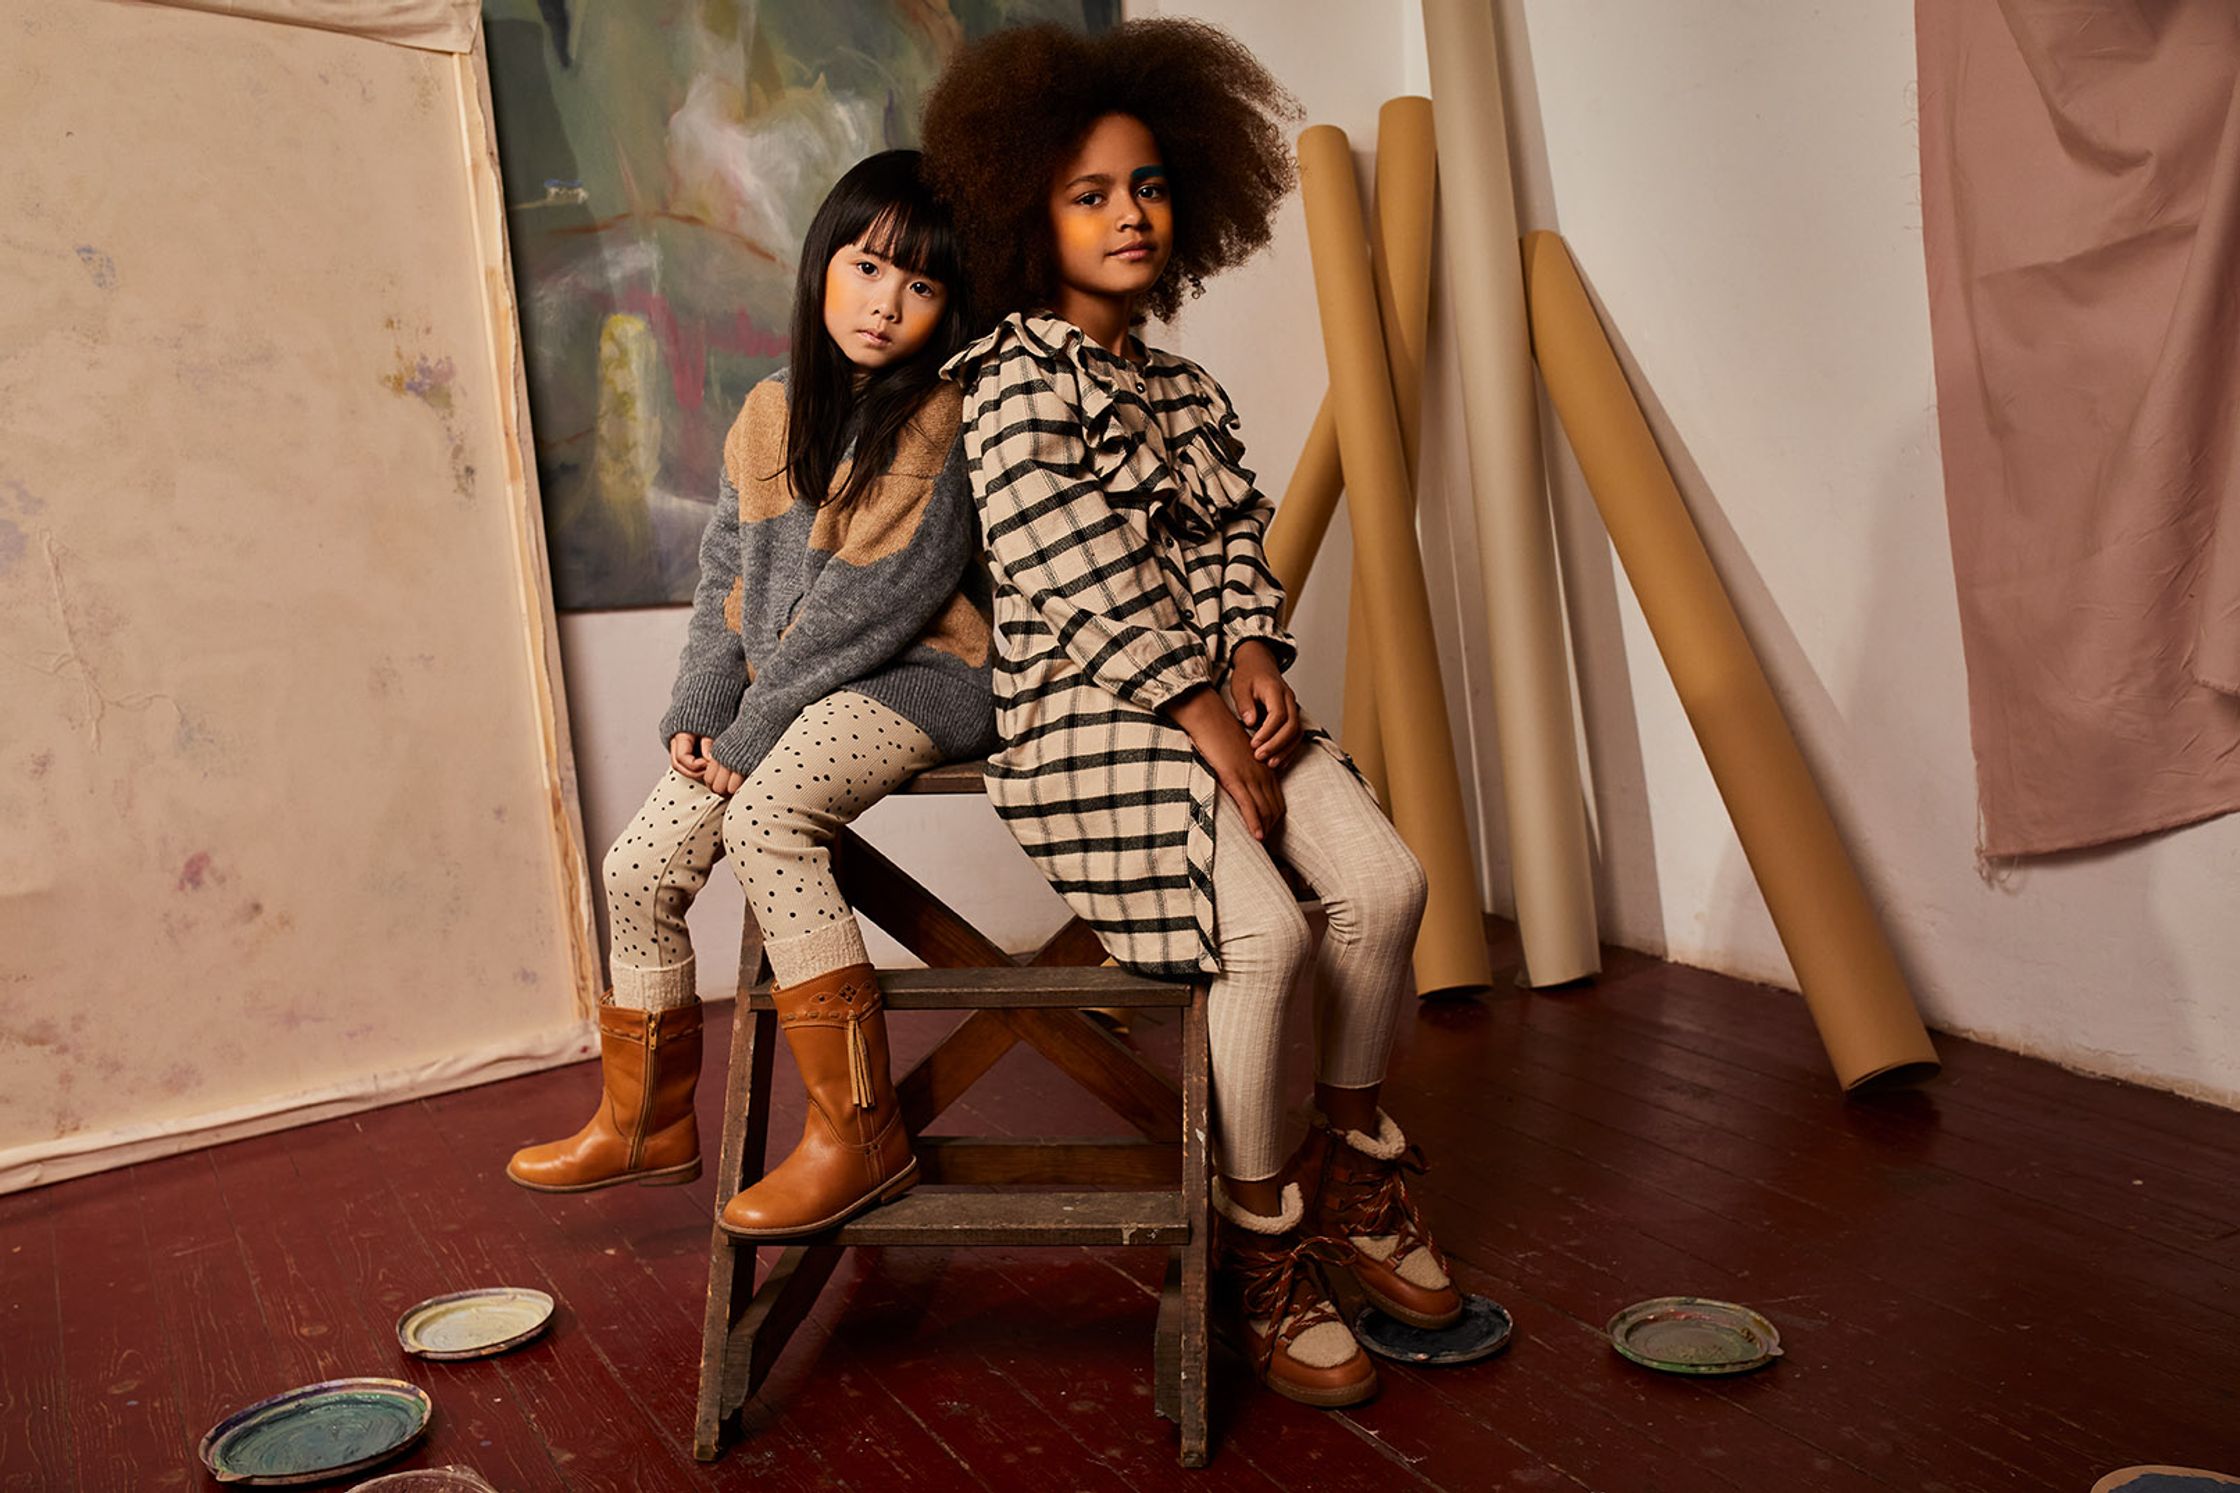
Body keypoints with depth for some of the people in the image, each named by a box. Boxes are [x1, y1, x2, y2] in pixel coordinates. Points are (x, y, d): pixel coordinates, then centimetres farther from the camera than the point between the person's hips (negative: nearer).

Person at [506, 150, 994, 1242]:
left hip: (912, 676, -7)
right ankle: (646, 1121, 22)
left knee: (767, 817, -32)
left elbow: (881, 597, -17)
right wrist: (697, 711, -1)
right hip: (778, 695, 7)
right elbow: (727, 576, 12)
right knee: (640, 866, 0)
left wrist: (755, 723, -16)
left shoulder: (939, 421, -10)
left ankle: (859, 1132, -23)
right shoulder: (773, 414, 10)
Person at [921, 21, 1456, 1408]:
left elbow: (1233, 542, 13)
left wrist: (1257, 658, -8)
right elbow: (1079, 577, -13)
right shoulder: (1014, 378, -4)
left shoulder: (1185, 387, 18)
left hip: (1222, 696, 7)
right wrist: (1203, 720, -15)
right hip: (1085, 718, -6)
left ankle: (1354, 1170, 9)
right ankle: (1261, 1249, -4)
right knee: (1264, 931, -25)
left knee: (1386, 880, -15)